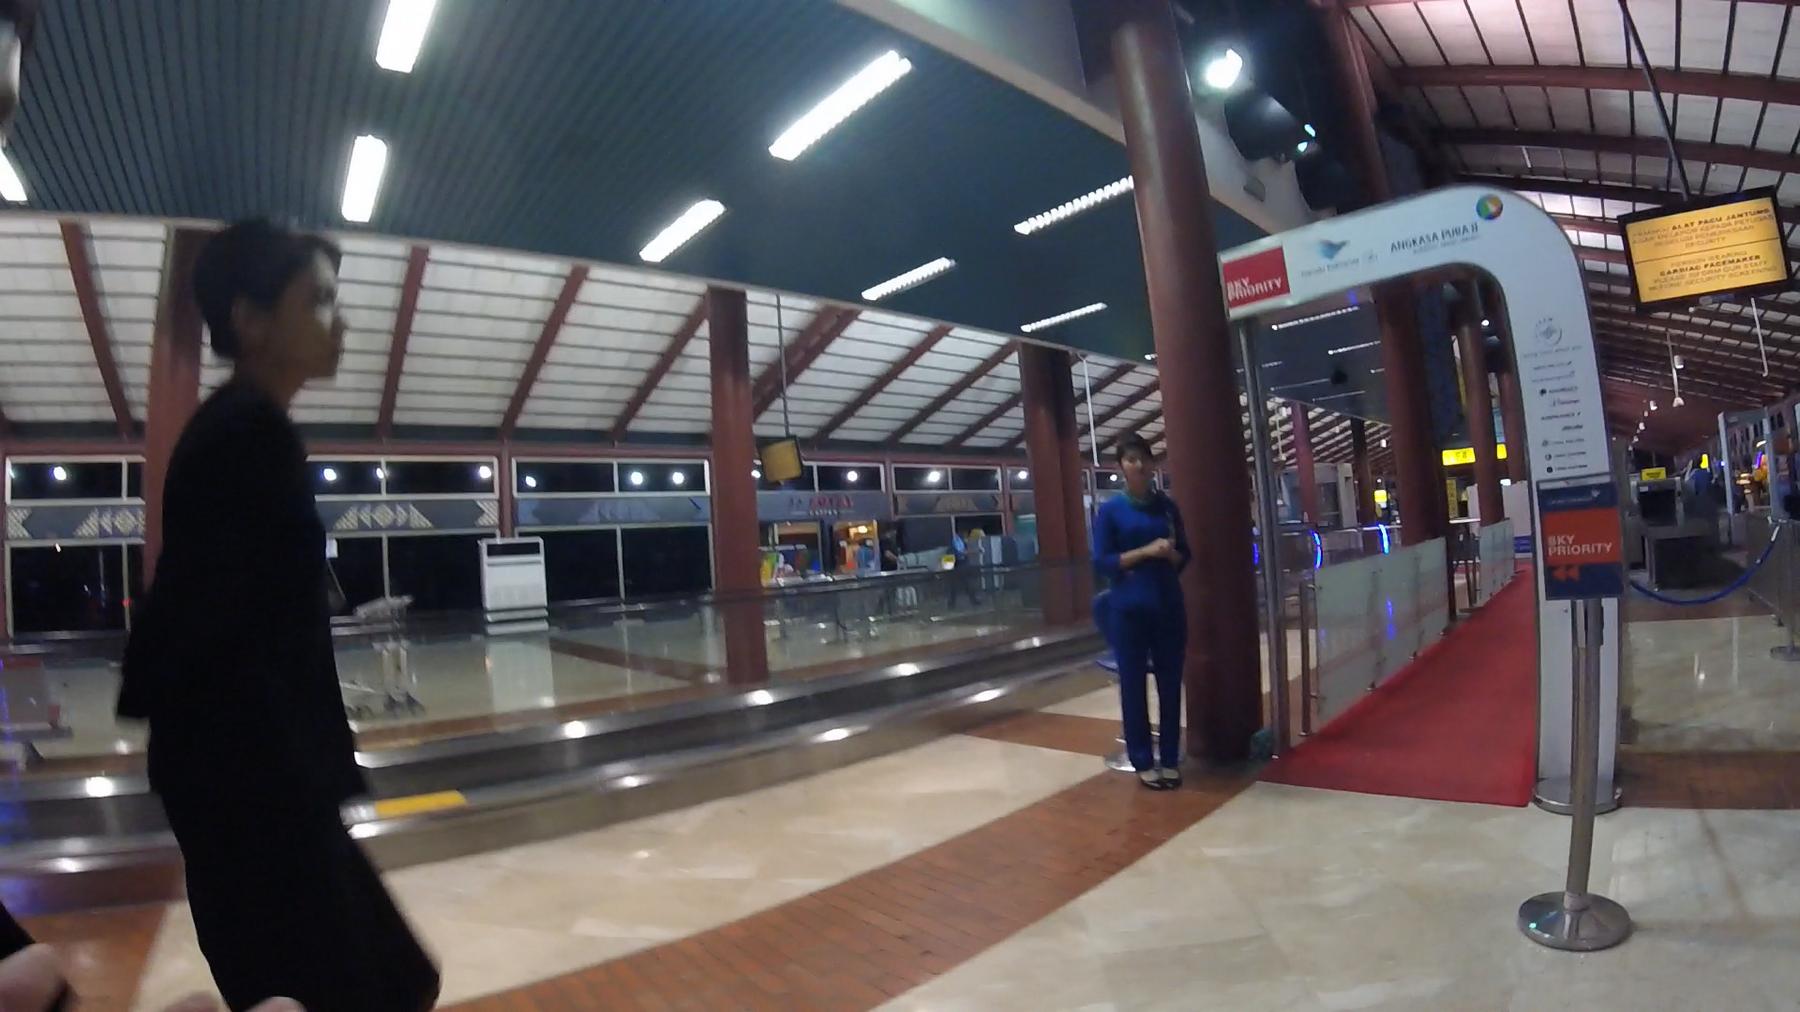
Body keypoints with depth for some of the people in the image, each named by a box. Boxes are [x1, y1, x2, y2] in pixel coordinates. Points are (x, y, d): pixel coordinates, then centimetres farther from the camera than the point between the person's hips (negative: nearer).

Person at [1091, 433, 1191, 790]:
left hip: (1169, 605, 3)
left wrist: (1171, 554, -11)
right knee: (1133, 685, 3)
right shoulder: (1110, 510, -2)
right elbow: (1102, 562, -6)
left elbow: (1185, 555, 12)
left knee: (1170, 684, 7)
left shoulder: (1168, 506, 7)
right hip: (1128, 609, -3)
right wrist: (1145, 551, -16)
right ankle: (1143, 762, 15)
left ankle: (1170, 759, 20)